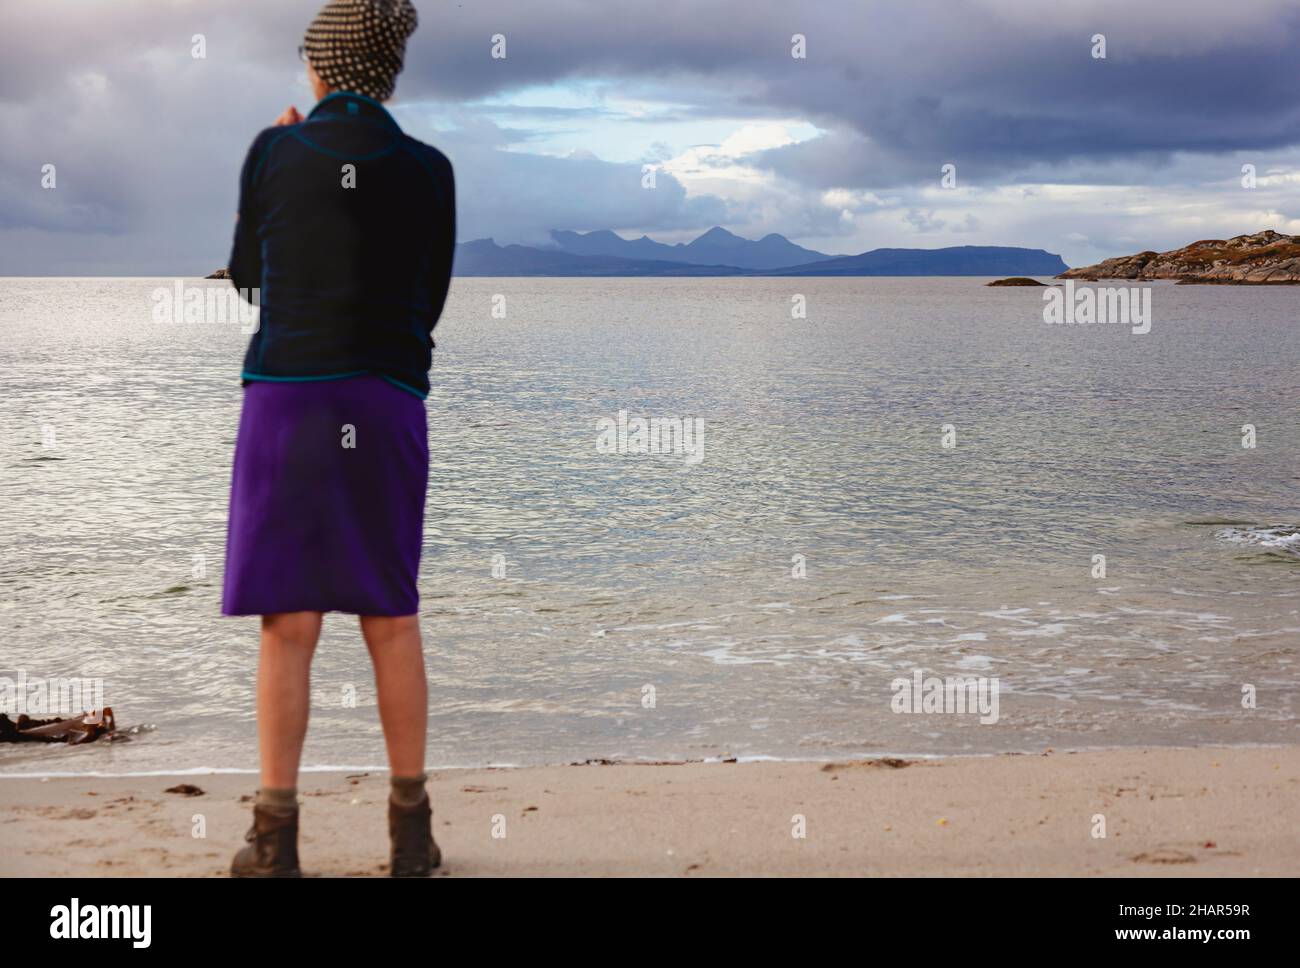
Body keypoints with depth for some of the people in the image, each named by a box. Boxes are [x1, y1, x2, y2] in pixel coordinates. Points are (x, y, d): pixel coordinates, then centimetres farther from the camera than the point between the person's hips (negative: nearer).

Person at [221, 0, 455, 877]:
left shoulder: (275, 153, 1)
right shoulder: (427, 170, 4)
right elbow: (429, 304, 11)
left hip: (285, 399, -1)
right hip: (387, 407, 1)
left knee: (290, 625, 2)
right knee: (392, 621, 10)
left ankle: (277, 837, 2)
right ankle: (411, 829, 14)